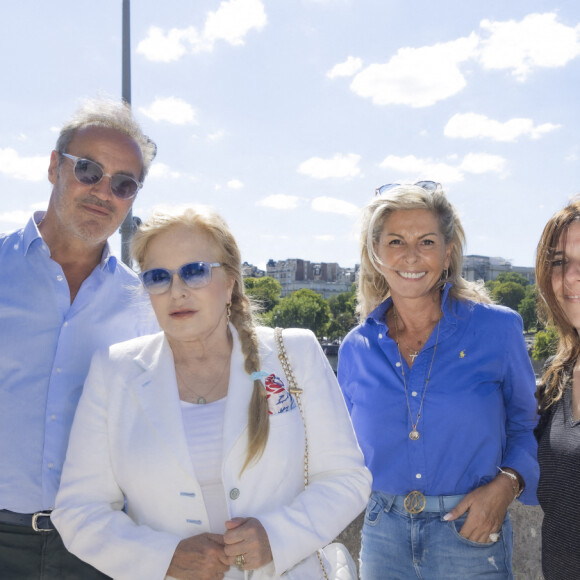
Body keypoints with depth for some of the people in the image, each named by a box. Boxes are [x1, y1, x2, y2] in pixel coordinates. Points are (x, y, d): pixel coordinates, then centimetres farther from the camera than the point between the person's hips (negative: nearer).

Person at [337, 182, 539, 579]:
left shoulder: (498, 329, -6)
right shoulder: (356, 349, 0)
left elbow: (526, 425, 3)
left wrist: (505, 484, -12)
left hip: (471, 534, -2)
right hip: (384, 536, 2)